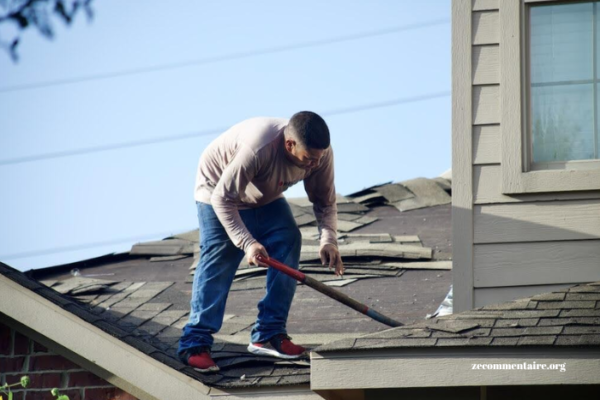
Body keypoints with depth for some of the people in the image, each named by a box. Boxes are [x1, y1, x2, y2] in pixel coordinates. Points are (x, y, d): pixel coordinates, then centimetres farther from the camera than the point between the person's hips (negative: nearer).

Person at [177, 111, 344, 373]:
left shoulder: (321, 153, -25)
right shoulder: (258, 148, -44)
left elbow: (325, 202, -11)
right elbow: (223, 199, -36)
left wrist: (329, 240, -28)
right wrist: (247, 243, -43)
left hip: (266, 198, 6)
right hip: (217, 192, -6)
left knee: (289, 242, -12)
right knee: (219, 258, -17)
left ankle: (269, 335, -6)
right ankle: (194, 343, -15)